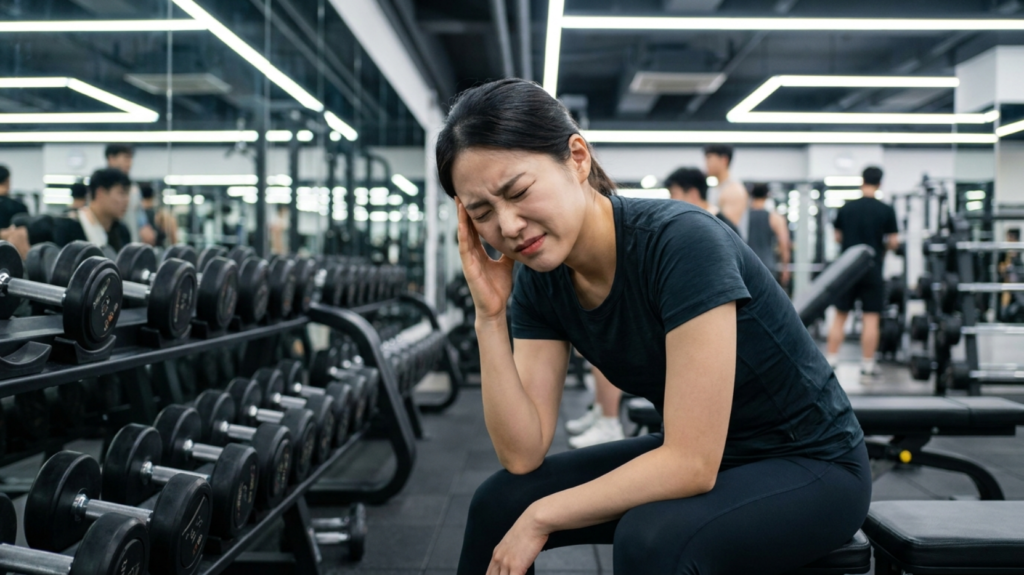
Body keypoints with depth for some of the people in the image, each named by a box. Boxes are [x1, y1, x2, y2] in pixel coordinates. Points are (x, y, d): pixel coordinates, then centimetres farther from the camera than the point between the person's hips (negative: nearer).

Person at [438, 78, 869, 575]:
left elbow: (691, 462, -30)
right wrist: (489, 316, -20)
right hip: (693, 455, 7)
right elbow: (522, 454, -10)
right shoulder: (539, 283, -8)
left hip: (812, 465, -6)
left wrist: (542, 517, -20)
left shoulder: (681, 243, -30)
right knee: (499, 502, -2)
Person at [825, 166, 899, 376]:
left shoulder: (846, 208, 0)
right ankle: (867, 364, 5)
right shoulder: (886, 210, -6)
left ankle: (831, 360, 10)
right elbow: (894, 242, -4)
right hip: (873, 270, -2)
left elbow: (837, 237, 9)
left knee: (840, 315, 9)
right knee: (871, 317, 3)